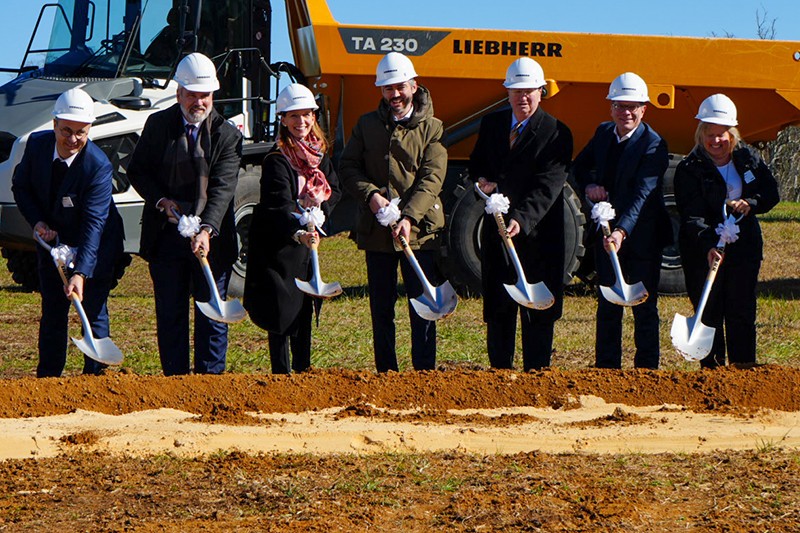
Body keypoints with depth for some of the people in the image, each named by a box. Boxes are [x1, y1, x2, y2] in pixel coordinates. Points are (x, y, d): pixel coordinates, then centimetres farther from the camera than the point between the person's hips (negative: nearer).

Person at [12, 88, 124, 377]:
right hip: (52, 240, 4)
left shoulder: (99, 166, -30)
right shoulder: (36, 144, -16)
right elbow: (20, 185, 3)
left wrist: (80, 273, -43)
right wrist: (37, 221, -14)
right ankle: (47, 378, 19)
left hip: (95, 246, -4)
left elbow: (94, 223, -35)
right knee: (52, 312, 11)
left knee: (94, 311, -2)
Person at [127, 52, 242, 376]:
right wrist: (161, 200, -10)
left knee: (212, 316, 4)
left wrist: (207, 230, -29)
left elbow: (222, 188, -14)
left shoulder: (226, 134, -5)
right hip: (165, 236, 2)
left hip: (210, 239, -2)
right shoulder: (158, 125, 3)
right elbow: (137, 170, 9)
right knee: (170, 316, 7)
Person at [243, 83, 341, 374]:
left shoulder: (320, 155, 8)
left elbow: (335, 192, 11)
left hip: (308, 241, 7)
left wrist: (319, 205, -12)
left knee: (306, 308, 13)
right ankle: (281, 372, 0)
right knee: (282, 308, -6)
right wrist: (297, 231, -46)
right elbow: (280, 204, -28)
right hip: (278, 244, -7)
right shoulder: (277, 160, -16)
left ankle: (303, 368, 23)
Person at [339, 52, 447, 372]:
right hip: (376, 231, 3)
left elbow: (431, 179, -9)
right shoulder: (367, 125, 10)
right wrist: (370, 195, -13)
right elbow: (347, 168, 6)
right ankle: (385, 374, 18)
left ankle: (425, 374, 3)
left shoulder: (431, 128, 0)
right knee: (381, 309, 10)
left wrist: (409, 217, -22)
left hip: (419, 230, -3)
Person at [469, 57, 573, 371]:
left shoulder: (555, 133, -10)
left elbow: (548, 186, -19)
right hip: (497, 228, 5)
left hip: (537, 232, -5)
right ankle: (499, 372, 20)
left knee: (537, 314, 1)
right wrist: (481, 179, -4)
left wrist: (522, 220, -32)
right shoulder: (491, 124, 8)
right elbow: (477, 163, 21)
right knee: (497, 309, 11)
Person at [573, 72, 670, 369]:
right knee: (607, 305, 12)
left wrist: (622, 231, -41)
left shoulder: (653, 145, -17)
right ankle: (606, 368, 19)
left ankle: (646, 371, 10)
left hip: (642, 234, -6)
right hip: (607, 233, 6)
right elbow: (580, 166, 19)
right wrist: (589, 186, -4)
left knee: (644, 308, 3)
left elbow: (642, 194, -28)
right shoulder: (603, 133, 4)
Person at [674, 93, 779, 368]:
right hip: (702, 250, -3)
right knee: (709, 314, 1)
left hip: (744, 245, 3)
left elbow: (771, 193, 8)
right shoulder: (689, 169, -9)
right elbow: (692, 216, -18)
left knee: (742, 314, 3)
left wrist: (749, 204, -14)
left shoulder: (748, 158, 5)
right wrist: (708, 246, -35)